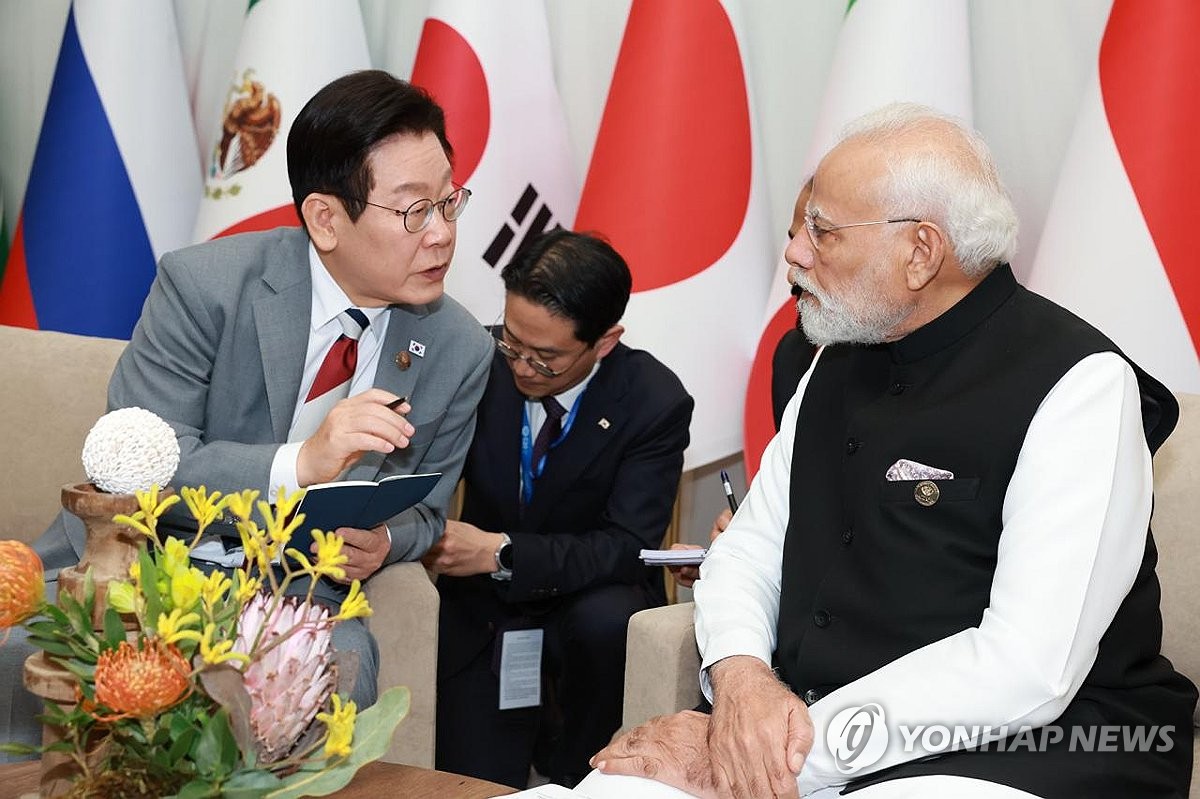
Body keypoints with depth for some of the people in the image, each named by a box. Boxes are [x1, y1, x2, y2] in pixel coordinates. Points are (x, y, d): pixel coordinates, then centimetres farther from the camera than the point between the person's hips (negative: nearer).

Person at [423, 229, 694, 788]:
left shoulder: (655, 402, -17)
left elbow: (627, 548, -22)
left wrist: (499, 552, -32)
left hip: (590, 601, -2)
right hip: (484, 606, 2)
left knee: (606, 617, -37)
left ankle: (572, 766, -6)